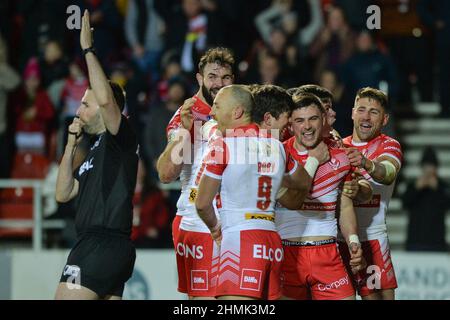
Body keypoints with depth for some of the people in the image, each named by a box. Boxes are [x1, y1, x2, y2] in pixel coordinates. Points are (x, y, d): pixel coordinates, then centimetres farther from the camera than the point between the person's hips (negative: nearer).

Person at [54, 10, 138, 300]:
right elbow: (64, 194, 21)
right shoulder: (96, 149, 23)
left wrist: (88, 49, -16)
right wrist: (72, 144, 14)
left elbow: (106, 99, -23)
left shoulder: (121, 138, -4)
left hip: (104, 243, -10)